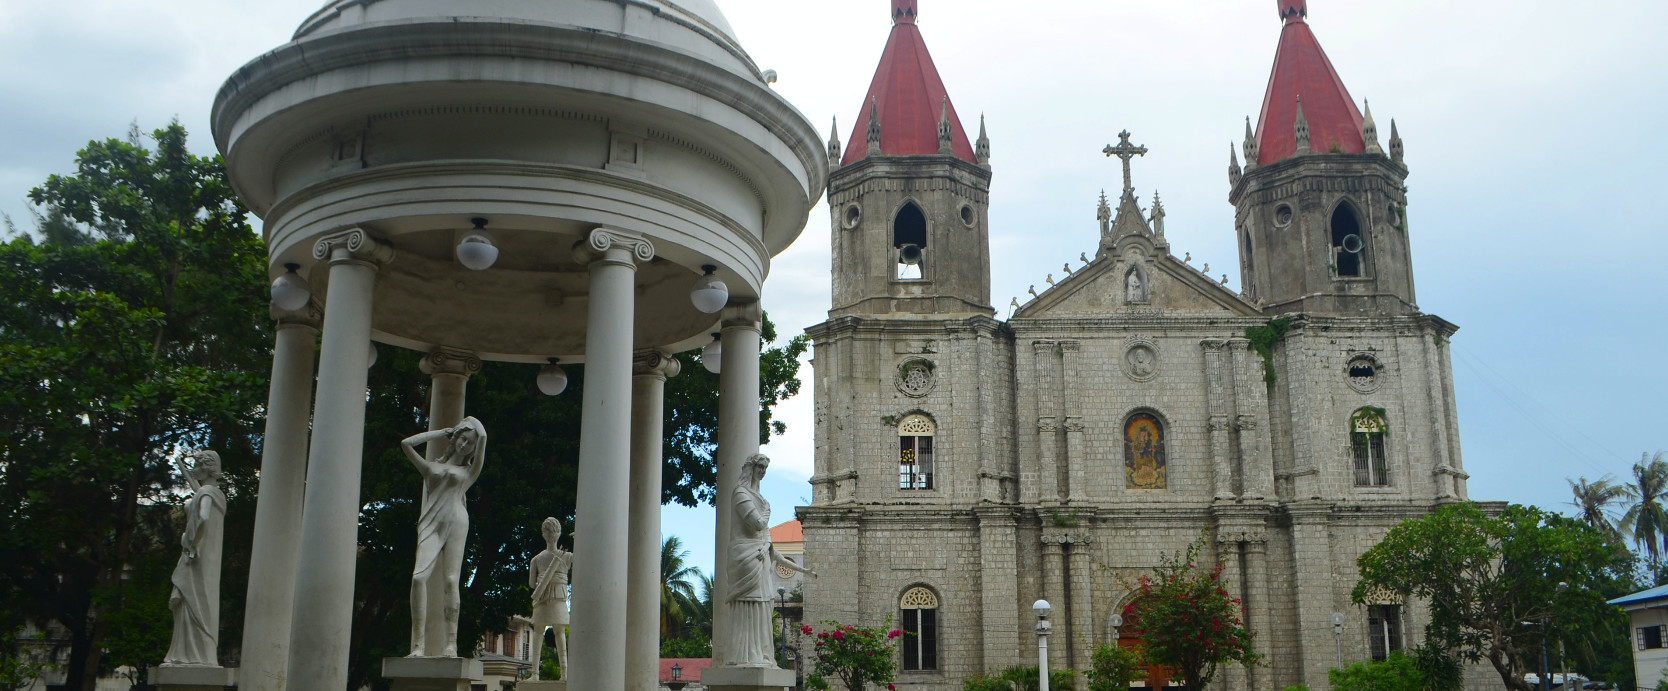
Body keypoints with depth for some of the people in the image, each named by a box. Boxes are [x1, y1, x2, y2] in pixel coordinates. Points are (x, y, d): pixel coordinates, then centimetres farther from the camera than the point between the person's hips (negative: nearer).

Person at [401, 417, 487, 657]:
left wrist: (473, 424, 31)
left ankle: (451, 644, -16)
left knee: (450, 580, -12)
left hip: (456, 521, -1)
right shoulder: (431, 467, 27)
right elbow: (406, 444, 21)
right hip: (431, 523, 1)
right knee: (419, 577, -18)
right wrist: (439, 433, 27)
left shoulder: (469, 472, 21)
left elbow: (483, 437, 12)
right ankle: (419, 645, -23)